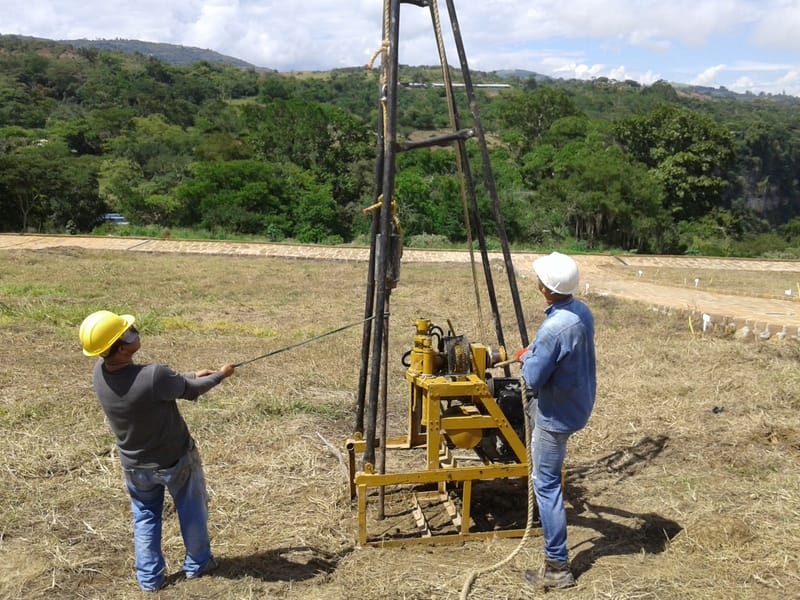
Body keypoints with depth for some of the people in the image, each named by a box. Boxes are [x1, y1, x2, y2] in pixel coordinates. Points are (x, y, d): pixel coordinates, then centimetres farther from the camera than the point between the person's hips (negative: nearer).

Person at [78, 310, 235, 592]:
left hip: (135, 465, 4)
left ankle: (149, 577, 33)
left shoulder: (100, 373, -18)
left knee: (145, 517, 26)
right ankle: (197, 563, 40)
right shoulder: (155, 376, -37)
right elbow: (191, 390, -17)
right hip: (177, 460, -4)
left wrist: (191, 375, 5)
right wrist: (220, 375, 3)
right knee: (192, 512, 22)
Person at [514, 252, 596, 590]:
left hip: (556, 415, -9)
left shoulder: (553, 328, -32)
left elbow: (533, 380, -25)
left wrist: (526, 358, -6)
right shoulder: (583, 311, -4)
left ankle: (557, 568, 6)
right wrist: (534, 355, 11)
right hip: (579, 404, 9)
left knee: (546, 485, 0)